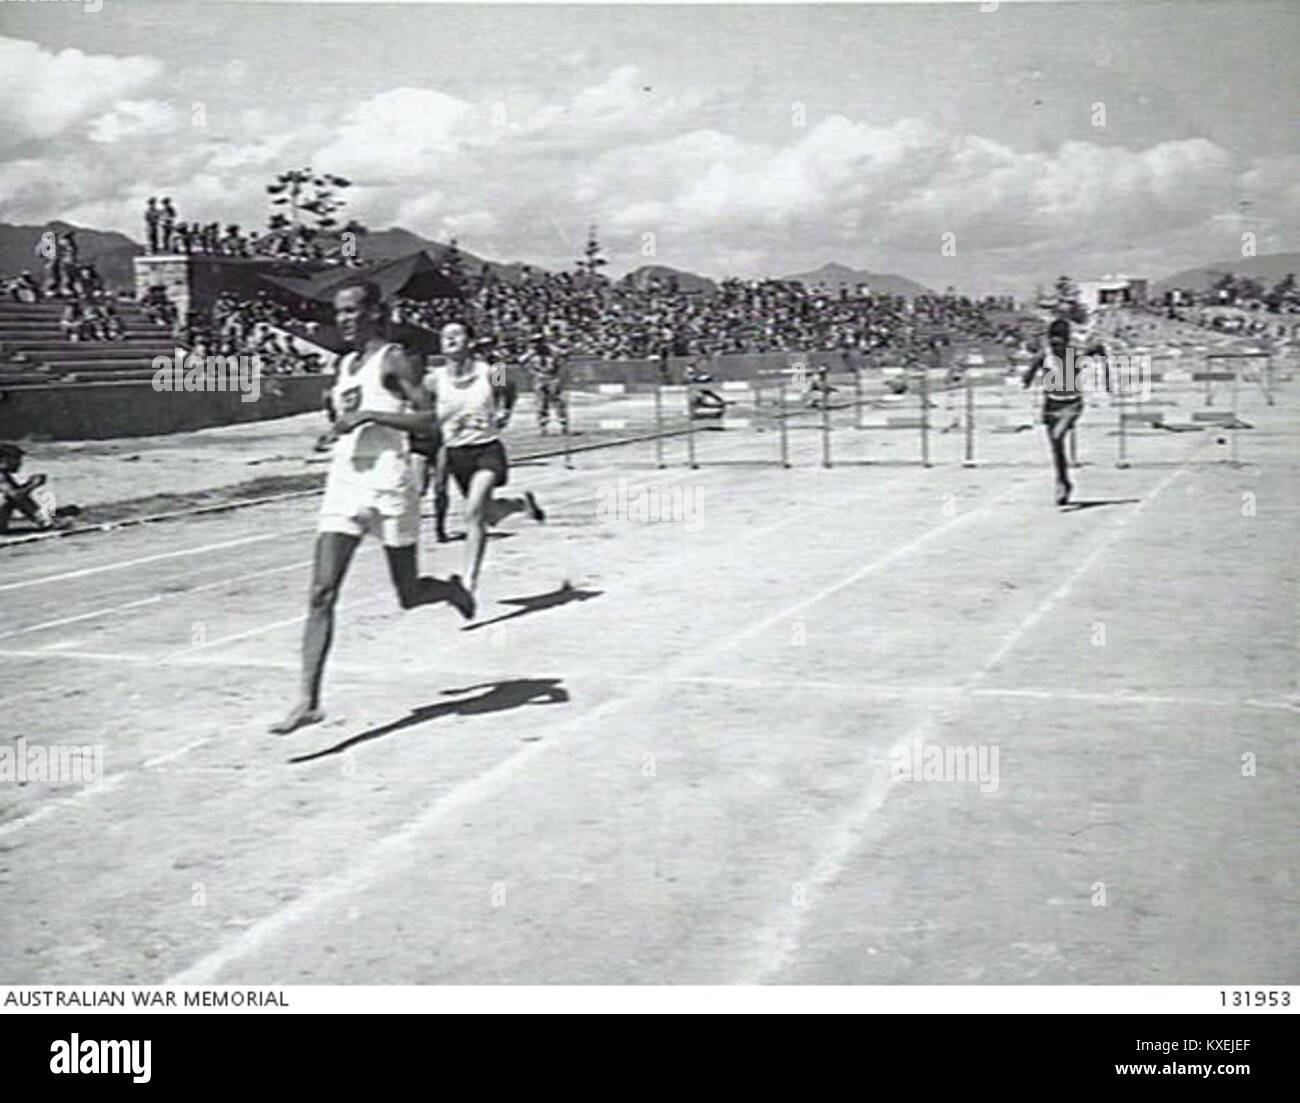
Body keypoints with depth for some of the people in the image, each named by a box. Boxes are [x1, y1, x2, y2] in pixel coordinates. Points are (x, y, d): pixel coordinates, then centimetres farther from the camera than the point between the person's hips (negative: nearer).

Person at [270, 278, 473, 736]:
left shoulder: (393, 360, -7)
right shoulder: (346, 365, 15)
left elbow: (427, 420, -15)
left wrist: (367, 414, -20)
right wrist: (335, 424, 10)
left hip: (388, 480, -6)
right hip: (344, 480, 6)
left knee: (408, 595, 8)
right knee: (321, 594, -8)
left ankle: (453, 588, 43)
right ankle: (308, 700, -11)